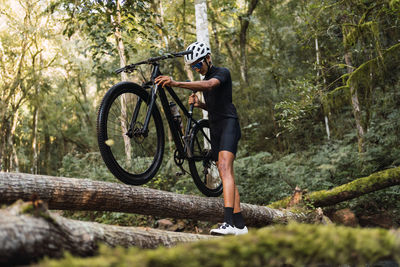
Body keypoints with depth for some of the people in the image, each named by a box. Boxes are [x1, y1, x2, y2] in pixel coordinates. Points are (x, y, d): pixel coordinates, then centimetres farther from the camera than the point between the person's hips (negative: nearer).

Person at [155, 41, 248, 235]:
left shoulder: (222, 73, -5)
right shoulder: (204, 79, 22)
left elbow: (209, 85, -28)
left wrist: (176, 84, -41)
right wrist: (199, 104, 5)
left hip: (228, 123, -9)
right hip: (215, 128, 9)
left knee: (224, 167, -25)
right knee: (226, 175, 5)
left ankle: (228, 222, -36)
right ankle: (239, 225, 8)